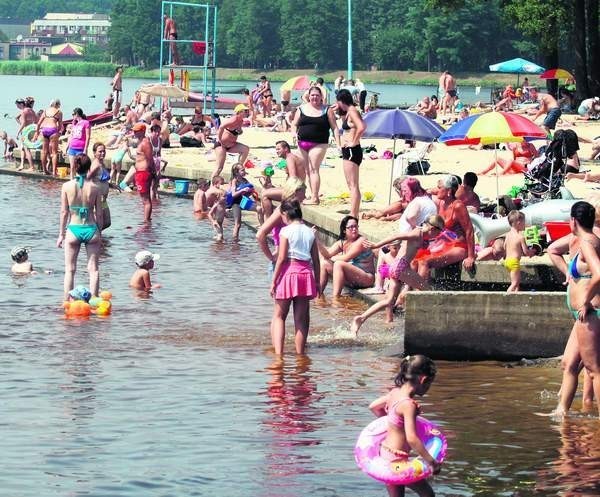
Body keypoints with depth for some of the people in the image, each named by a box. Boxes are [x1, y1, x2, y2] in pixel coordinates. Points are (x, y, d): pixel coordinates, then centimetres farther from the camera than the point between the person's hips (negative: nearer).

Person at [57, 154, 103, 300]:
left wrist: (61, 234, 6)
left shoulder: (67, 186, -5)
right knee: (93, 269, 6)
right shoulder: (94, 187, -3)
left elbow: (64, 212, -2)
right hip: (91, 229, 0)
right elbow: (99, 213, 0)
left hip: (73, 229, 0)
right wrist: (99, 233, 12)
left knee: (70, 270, 8)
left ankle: (67, 301, 7)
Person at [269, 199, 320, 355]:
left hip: (289, 272, -4)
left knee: (279, 316, 6)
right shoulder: (310, 232, 7)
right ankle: (300, 353, 10)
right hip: (306, 273, 4)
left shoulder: (286, 231, -7)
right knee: (301, 318, 9)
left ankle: (278, 352, -8)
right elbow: (316, 260, 8)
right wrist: (317, 282, 16)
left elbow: (281, 258, -11)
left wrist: (274, 281, -7)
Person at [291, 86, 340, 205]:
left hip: (318, 144, -5)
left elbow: (334, 127, 2)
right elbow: (294, 125, 16)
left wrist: (338, 144, -7)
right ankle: (314, 195, 15)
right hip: (302, 143, 5)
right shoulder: (302, 109, 11)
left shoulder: (327, 110, 4)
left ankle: (314, 198, -13)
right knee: (307, 170, 7)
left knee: (313, 170, -12)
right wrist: (294, 133, -6)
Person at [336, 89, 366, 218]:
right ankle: (354, 215, 19)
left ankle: (353, 216, -12)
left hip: (352, 150, -11)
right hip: (348, 151, 11)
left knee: (353, 186, -11)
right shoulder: (348, 112, 16)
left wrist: (354, 142, -20)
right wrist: (339, 112, 12)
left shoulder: (352, 111, -14)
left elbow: (362, 127, -28)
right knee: (351, 185, 15)